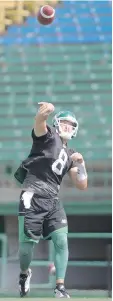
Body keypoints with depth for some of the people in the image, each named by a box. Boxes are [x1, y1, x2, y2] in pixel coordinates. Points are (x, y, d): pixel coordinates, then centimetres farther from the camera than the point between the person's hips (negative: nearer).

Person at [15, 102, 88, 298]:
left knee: (61, 241, -8)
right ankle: (24, 274, 22)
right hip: (33, 197, -6)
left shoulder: (69, 155, 20)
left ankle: (60, 288, -3)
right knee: (27, 243, -7)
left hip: (53, 200, 6)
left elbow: (82, 186, 18)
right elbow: (39, 123, -21)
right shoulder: (48, 136, 3)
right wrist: (44, 113, -41)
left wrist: (80, 164, 4)